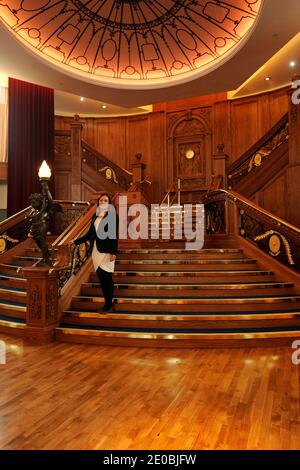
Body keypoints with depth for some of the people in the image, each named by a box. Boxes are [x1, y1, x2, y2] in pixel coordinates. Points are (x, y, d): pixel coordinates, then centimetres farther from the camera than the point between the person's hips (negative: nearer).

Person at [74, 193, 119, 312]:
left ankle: (109, 305, 11)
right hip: (96, 251, 6)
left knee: (107, 278, -1)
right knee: (101, 278, 8)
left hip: (106, 251, -6)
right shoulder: (95, 215, 13)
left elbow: (115, 235, -9)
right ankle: (107, 303, 20)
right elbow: (90, 233, 16)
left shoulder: (113, 215, -4)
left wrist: (114, 252, -15)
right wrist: (76, 241, 14)